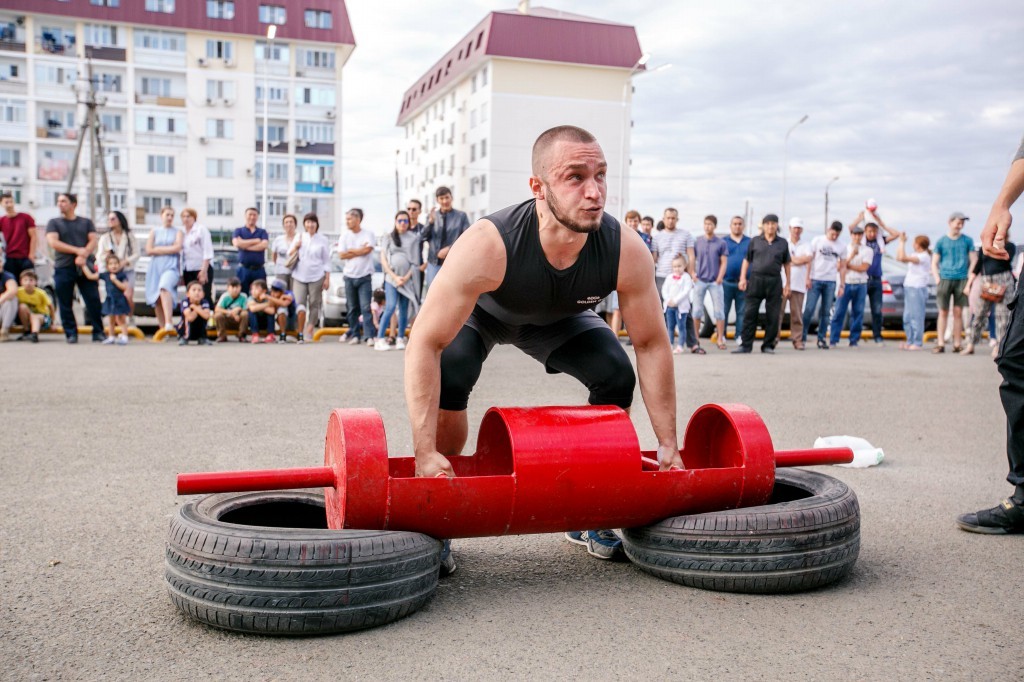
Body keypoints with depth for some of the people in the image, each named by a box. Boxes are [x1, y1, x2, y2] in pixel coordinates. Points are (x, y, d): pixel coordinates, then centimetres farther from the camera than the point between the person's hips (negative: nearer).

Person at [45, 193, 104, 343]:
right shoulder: (54, 223, 10)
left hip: (85, 267, 0)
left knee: (93, 301, -6)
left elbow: (93, 241, 3)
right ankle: (71, 333, 8)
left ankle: (98, 332, 1)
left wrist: (83, 256, -15)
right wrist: (77, 250, -13)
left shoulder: (86, 222, 14)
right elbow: (53, 242, -4)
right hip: (63, 268, 0)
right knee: (65, 303, 0)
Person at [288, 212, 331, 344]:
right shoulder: (299, 237, 10)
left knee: (314, 304, 1)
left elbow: (326, 261, 4)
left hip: (316, 277, -1)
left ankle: (309, 330, 12)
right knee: (299, 304, -10)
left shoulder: (322, 240, 4)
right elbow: (289, 254, 14)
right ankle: (299, 332, -7)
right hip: (299, 277, 1)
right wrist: (296, 246, -6)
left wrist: (327, 279, -2)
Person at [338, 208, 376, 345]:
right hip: (349, 276, 4)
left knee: (366, 307, -10)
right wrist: (359, 251, -6)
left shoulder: (368, 234, -1)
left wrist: (350, 251, -4)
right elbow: (341, 255, 0)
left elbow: (367, 249, -15)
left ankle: (369, 336, -12)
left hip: (365, 276, -3)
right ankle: (354, 334, 16)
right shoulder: (345, 235, 7)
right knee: (352, 308, 7)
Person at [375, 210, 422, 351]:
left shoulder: (414, 238, 8)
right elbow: (383, 260, 5)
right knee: (390, 307, -14)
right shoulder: (389, 238, 10)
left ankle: (400, 339, 8)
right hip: (391, 277, -1)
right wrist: (395, 276, -6)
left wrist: (406, 277, -7)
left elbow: (415, 261, 5)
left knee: (404, 310, 1)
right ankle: (380, 339, -13)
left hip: (408, 278, 1)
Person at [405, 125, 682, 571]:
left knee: (616, 376, -15)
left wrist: (668, 445, -19)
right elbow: (425, 344, -41)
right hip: (480, 311, -3)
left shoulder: (625, 251, -34)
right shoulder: (488, 246, -44)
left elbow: (651, 344, -21)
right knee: (450, 375, -30)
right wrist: (425, 453, -44)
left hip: (557, 317, 3)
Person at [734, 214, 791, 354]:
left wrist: (787, 283, 9)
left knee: (772, 316, 2)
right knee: (749, 313, -4)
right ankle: (746, 345, 1)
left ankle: (768, 345, 12)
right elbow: (747, 260, 10)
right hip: (756, 279, -1)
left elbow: (786, 264, 13)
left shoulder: (782, 243, 10)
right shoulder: (755, 241, 8)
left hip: (774, 282, 1)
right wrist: (743, 278, 0)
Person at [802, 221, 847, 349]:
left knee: (826, 312, 4)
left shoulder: (841, 247, 9)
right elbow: (810, 259, 1)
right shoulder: (817, 241, 3)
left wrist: (842, 285, 5)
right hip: (815, 280, -2)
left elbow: (843, 267, 10)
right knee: (809, 309, -6)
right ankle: (802, 336, 1)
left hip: (830, 282, 2)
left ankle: (822, 339, 11)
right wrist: (808, 278, -6)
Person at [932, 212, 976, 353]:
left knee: (958, 312, 1)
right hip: (945, 279, 0)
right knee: (943, 312, -1)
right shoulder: (941, 241, 8)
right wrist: (937, 279, -4)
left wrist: (969, 278, -2)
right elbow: (934, 263, 8)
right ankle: (940, 343, 0)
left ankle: (957, 344, 5)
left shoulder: (968, 241, 9)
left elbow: (973, 261, 10)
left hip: (962, 279, 0)